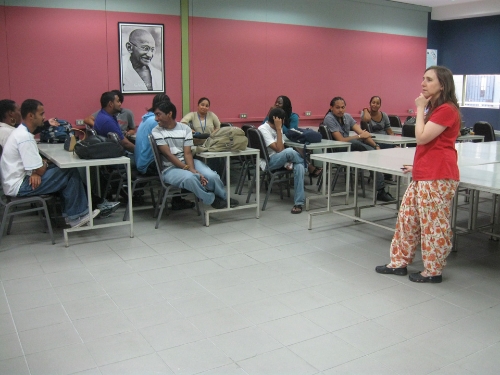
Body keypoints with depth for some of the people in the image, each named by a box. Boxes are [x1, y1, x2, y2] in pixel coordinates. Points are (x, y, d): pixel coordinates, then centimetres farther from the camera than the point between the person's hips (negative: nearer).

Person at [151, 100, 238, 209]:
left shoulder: (185, 128, 1)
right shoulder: (156, 132, -7)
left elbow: (187, 153, -5)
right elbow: (168, 155, -13)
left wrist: (192, 169, -25)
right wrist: (189, 169, -22)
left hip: (188, 162, 3)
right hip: (170, 168, -3)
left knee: (211, 176, -21)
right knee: (189, 178, -35)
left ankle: (223, 197, 11)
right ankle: (212, 200, -11)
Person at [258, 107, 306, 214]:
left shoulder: (277, 129, 13)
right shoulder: (263, 129, -13)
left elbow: (282, 148, 8)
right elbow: (279, 149, -20)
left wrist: (288, 161, -12)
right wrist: (278, 129, -19)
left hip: (280, 160, 7)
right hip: (269, 162, -7)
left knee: (299, 167, -26)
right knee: (290, 151, -35)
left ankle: (298, 203, -27)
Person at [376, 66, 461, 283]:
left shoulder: (447, 109, -14)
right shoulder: (434, 108, 19)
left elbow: (422, 137, -18)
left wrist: (420, 109, -10)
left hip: (438, 177, -10)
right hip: (423, 175, 10)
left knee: (434, 225, 0)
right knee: (407, 217, 13)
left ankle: (433, 271, 15)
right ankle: (399, 263, 23)